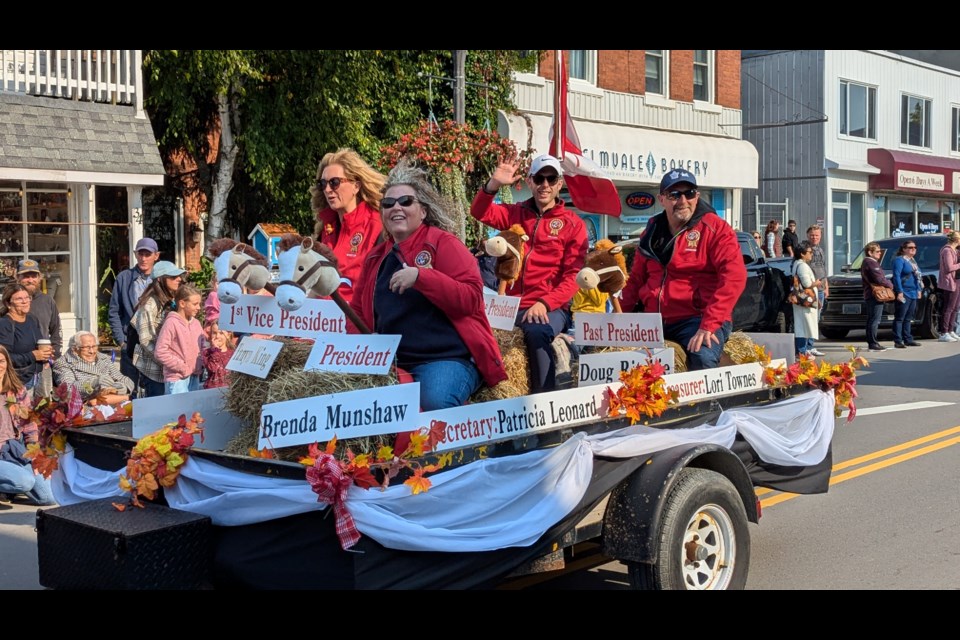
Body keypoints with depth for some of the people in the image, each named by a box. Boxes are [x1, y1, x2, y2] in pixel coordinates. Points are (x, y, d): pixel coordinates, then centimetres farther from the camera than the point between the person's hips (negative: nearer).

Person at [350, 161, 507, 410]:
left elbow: (471, 298, -11)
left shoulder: (443, 243, 0)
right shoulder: (375, 257, 16)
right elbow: (358, 310, 26)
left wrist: (420, 276, -21)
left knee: (435, 403, -34)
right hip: (391, 362, 5)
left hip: (447, 357, -5)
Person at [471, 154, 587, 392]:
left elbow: (573, 276, -2)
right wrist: (493, 184, -15)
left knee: (537, 332, -37)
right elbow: (480, 212, 3)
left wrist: (544, 304, -16)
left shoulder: (573, 224, 5)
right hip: (512, 305, 3)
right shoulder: (516, 214, 16)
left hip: (551, 308, -3)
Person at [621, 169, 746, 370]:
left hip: (698, 318, -5)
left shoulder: (715, 228, -4)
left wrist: (708, 325, -25)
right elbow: (636, 279, 21)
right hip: (653, 320, 5)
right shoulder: (653, 231, 13)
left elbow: (734, 276, -16)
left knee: (704, 358, -34)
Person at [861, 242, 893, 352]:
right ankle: (873, 343, -10)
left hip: (869, 295, 11)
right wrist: (890, 285, -5)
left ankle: (871, 342, 19)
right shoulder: (871, 263, -15)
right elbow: (879, 279, -21)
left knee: (871, 320, 14)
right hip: (875, 294, -11)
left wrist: (887, 282, 6)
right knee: (874, 320, -10)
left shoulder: (866, 262, 18)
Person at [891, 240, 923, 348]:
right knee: (900, 318, -8)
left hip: (913, 294, 9)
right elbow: (896, 276, -15)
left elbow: (918, 276, 24)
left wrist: (919, 290, 16)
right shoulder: (899, 260, -7)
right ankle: (898, 341, -7)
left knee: (908, 318, 12)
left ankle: (908, 339, 17)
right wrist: (899, 292, -21)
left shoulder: (913, 261, 20)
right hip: (903, 293, -9)